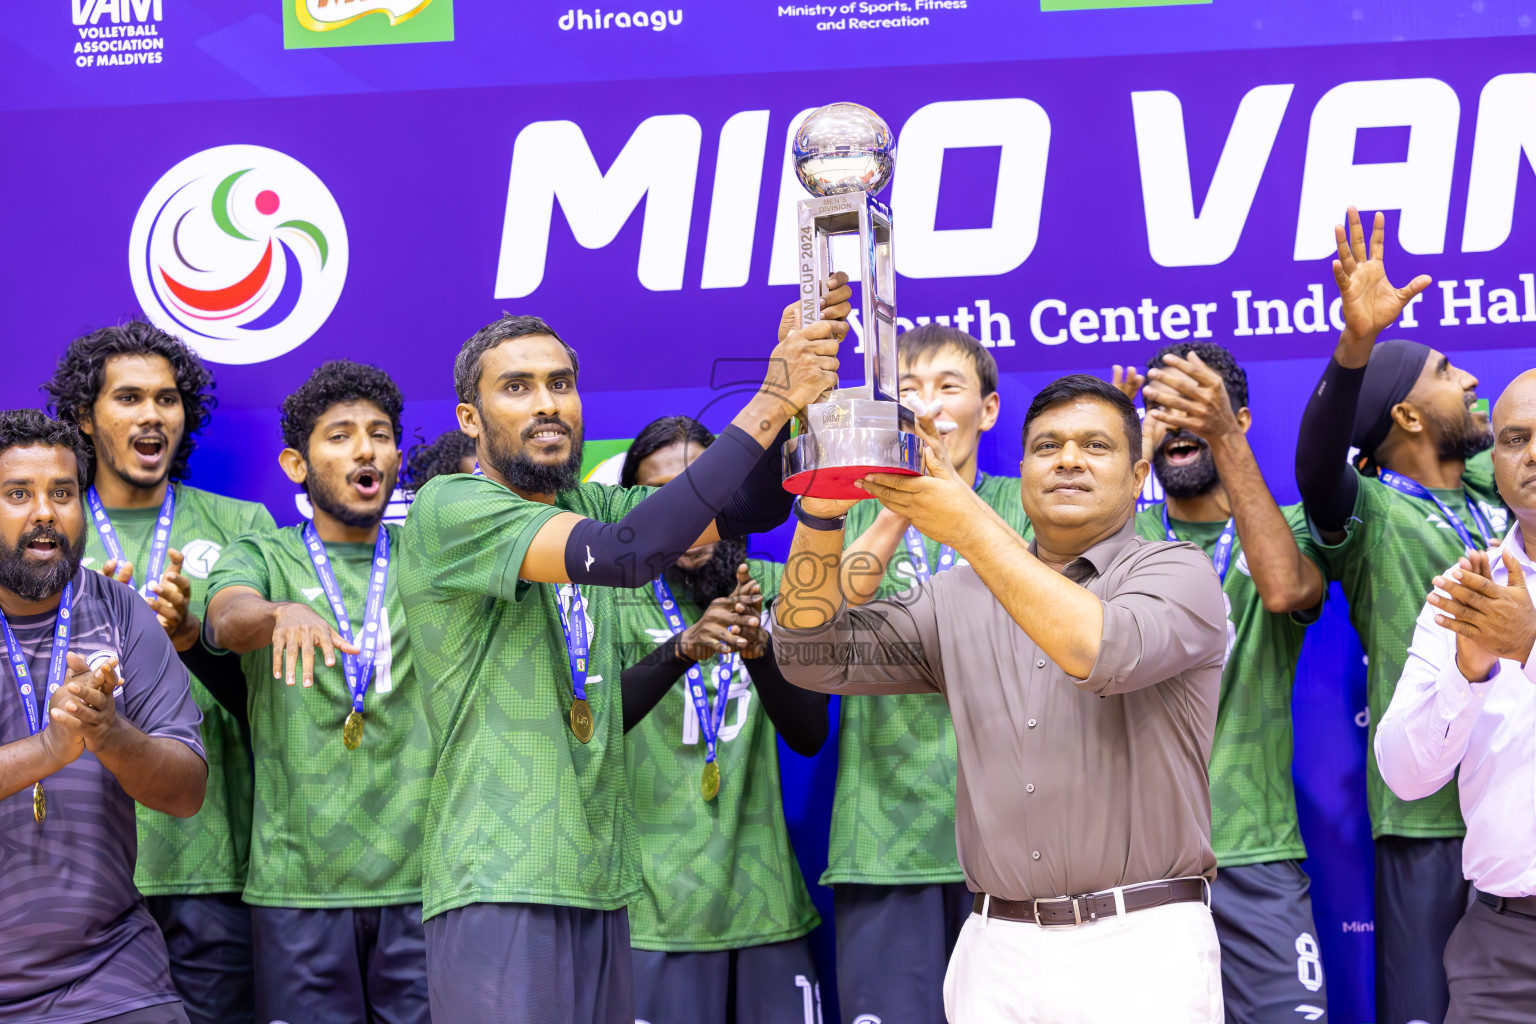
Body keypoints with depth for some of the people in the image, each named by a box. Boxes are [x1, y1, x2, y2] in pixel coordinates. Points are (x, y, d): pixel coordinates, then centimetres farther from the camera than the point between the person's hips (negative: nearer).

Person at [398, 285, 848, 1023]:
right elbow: (626, 553, -23)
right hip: (500, 894, -7)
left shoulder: (586, 508, 13)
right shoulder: (449, 510, -9)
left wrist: (807, 365, -9)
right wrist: (768, 405, -21)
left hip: (599, 891, 7)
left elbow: (753, 504, 6)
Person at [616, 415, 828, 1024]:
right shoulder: (618, 599, -1)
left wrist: (759, 649, -21)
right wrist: (683, 648, -31)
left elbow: (809, 735, -2)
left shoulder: (773, 589, 7)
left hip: (767, 902, 3)